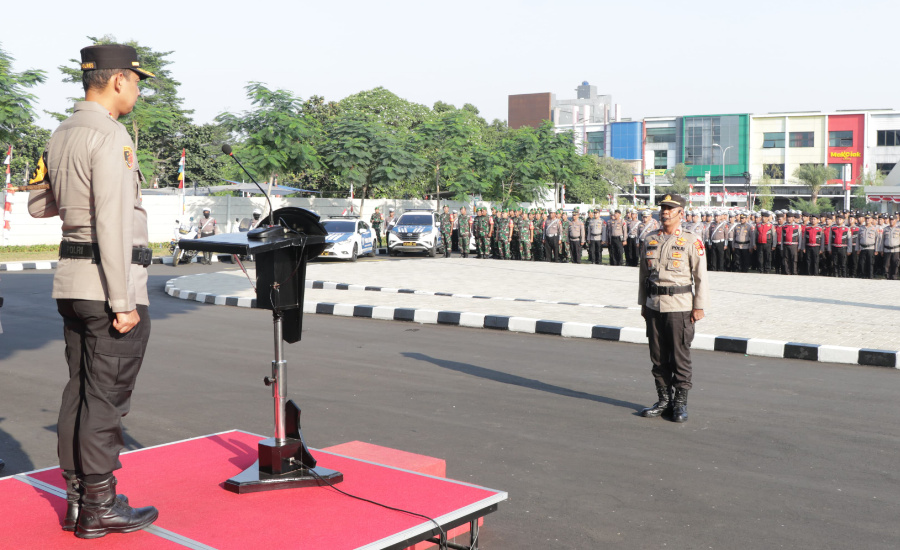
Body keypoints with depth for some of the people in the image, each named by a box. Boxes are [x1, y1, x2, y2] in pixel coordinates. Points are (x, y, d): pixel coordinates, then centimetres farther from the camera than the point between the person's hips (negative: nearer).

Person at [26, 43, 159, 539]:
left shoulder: (60, 136, 13)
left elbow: (38, 205, 24)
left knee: (80, 391, 13)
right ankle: (100, 507, 6)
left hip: (71, 278, 9)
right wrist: (123, 302, -20)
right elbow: (112, 223, -20)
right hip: (109, 280, -9)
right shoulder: (110, 136, -14)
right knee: (106, 398, -2)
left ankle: (76, 499, 22)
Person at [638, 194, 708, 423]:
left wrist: (699, 307, -7)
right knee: (658, 357, 9)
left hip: (680, 307, -5)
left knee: (680, 357, 0)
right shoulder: (649, 240, 9)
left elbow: (700, 276, -4)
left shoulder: (692, 241, -4)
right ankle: (664, 400, 20)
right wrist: (643, 303, 14)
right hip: (654, 307, 5)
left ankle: (680, 404, 10)